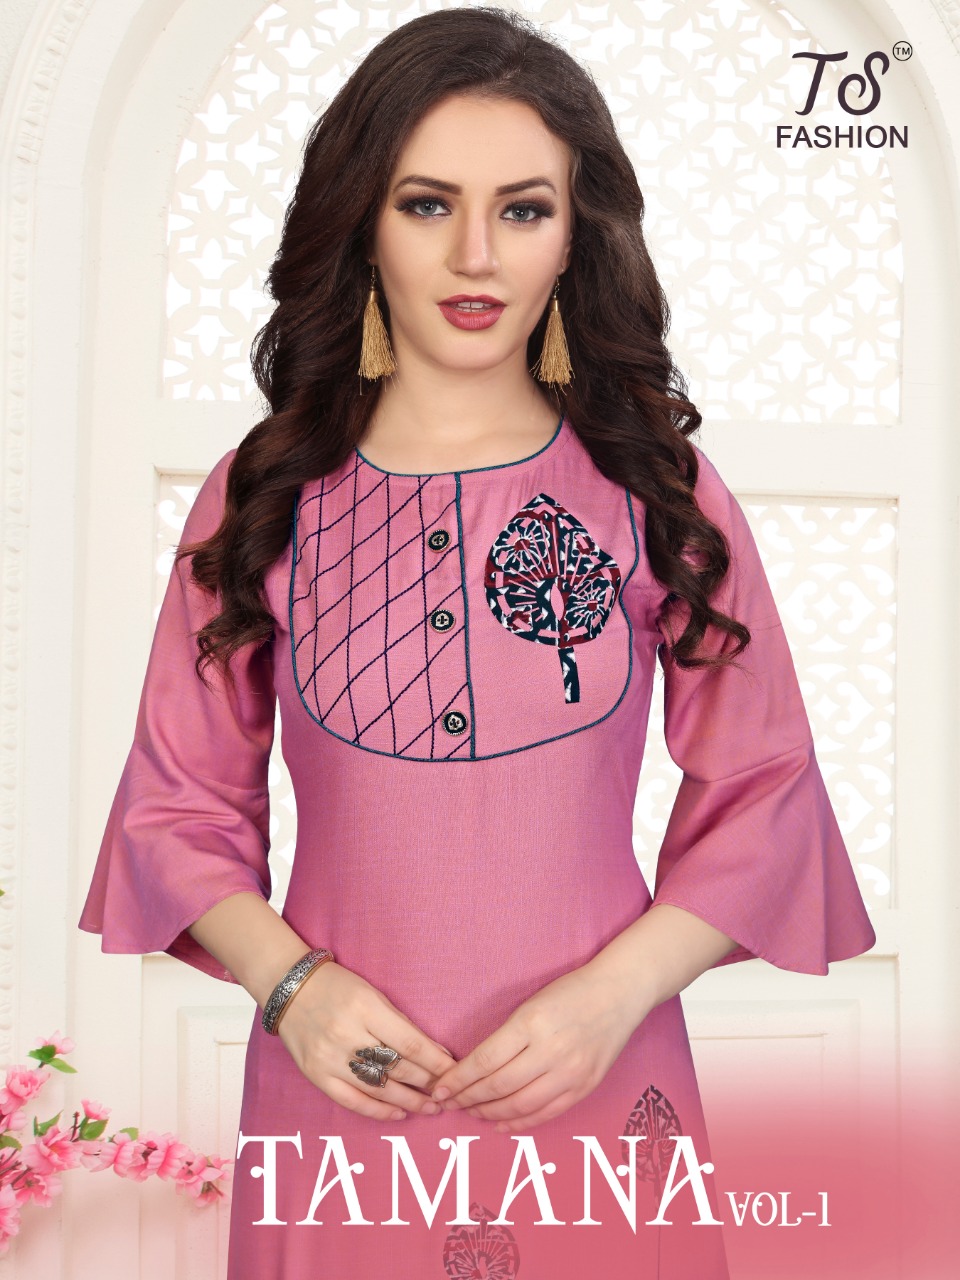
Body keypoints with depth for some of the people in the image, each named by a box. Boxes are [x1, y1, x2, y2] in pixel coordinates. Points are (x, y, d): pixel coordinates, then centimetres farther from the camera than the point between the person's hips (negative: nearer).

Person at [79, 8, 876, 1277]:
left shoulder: (659, 491, -3)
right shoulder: (264, 497, -2)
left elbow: (762, 791, 0)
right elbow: (181, 803, 3)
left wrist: (616, 992, -13)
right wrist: (290, 984, -12)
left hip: (598, 1086, 0)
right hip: (339, 1086, 1)